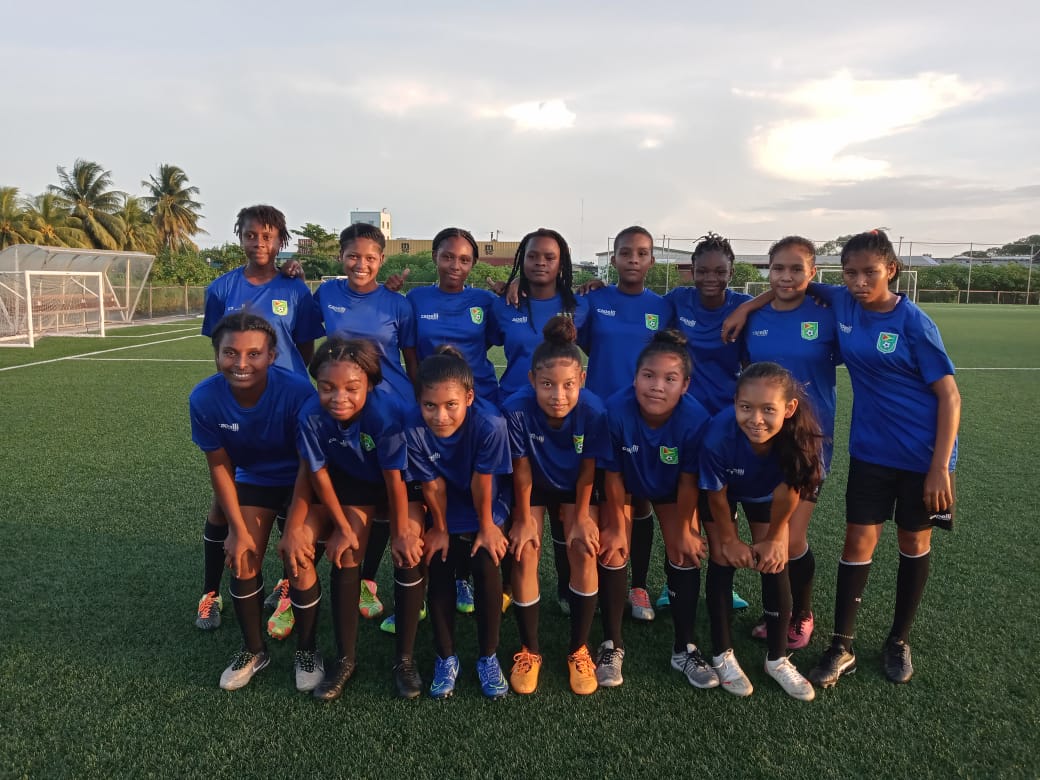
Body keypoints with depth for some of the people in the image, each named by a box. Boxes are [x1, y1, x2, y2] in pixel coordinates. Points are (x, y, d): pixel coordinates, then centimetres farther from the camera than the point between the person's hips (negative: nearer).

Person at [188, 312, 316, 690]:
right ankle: (253, 651, 27)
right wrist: (238, 530, -9)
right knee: (243, 560, 2)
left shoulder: (297, 391, -34)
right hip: (254, 477, 3)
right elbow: (220, 467, -10)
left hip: (302, 478, -3)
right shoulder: (204, 399, -24)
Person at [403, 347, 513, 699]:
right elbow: (432, 486, -18)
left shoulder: (489, 422, -38)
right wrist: (440, 528, -5)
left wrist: (486, 527, -11)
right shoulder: (414, 428, -32)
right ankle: (446, 658, 12)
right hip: (445, 508, 2)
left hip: (487, 506, -1)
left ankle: (488, 657, 5)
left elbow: (481, 484, -24)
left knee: (486, 564, -15)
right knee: (438, 567, -9)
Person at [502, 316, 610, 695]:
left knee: (584, 554, -10)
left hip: (575, 488, 1)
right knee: (525, 557, -9)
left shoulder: (594, 410, -34)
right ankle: (529, 650, 14)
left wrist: (582, 515, -6)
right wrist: (523, 518, -9)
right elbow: (521, 469, -21)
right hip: (532, 488, 0)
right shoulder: (516, 409, -37)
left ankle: (579, 649, 12)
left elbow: (587, 469, -17)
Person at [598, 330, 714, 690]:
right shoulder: (616, 410, -38)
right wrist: (617, 526, -10)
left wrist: (684, 530, -7)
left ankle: (684, 649, 19)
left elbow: (688, 480, -20)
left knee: (685, 554, 0)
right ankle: (612, 645, 15)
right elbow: (613, 475, -23)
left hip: (671, 489, 1)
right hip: (626, 483, -1)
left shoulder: (696, 418, -36)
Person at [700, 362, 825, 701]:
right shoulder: (719, 435, -42)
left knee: (774, 564, -1)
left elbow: (789, 491, -19)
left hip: (768, 494, 2)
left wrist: (774, 537, -6)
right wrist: (730, 539, -8)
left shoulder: (805, 437, -38)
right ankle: (723, 656, 12)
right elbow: (717, 496, -22)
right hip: (724, 492, -1)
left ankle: (778, 659, 16)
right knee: (723, 561, -5)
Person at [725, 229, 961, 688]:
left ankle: (898, 642, 31)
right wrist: (746, 308, 1)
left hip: (922, 455, -3)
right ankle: (842, 648, 15)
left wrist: (940, 468, -17)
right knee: (858, 543, 4)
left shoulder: (914, 323, -15)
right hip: (870, 450, 3)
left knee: (914, 544, 12)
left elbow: (949, 396, -13)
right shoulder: (842, 303, -4)